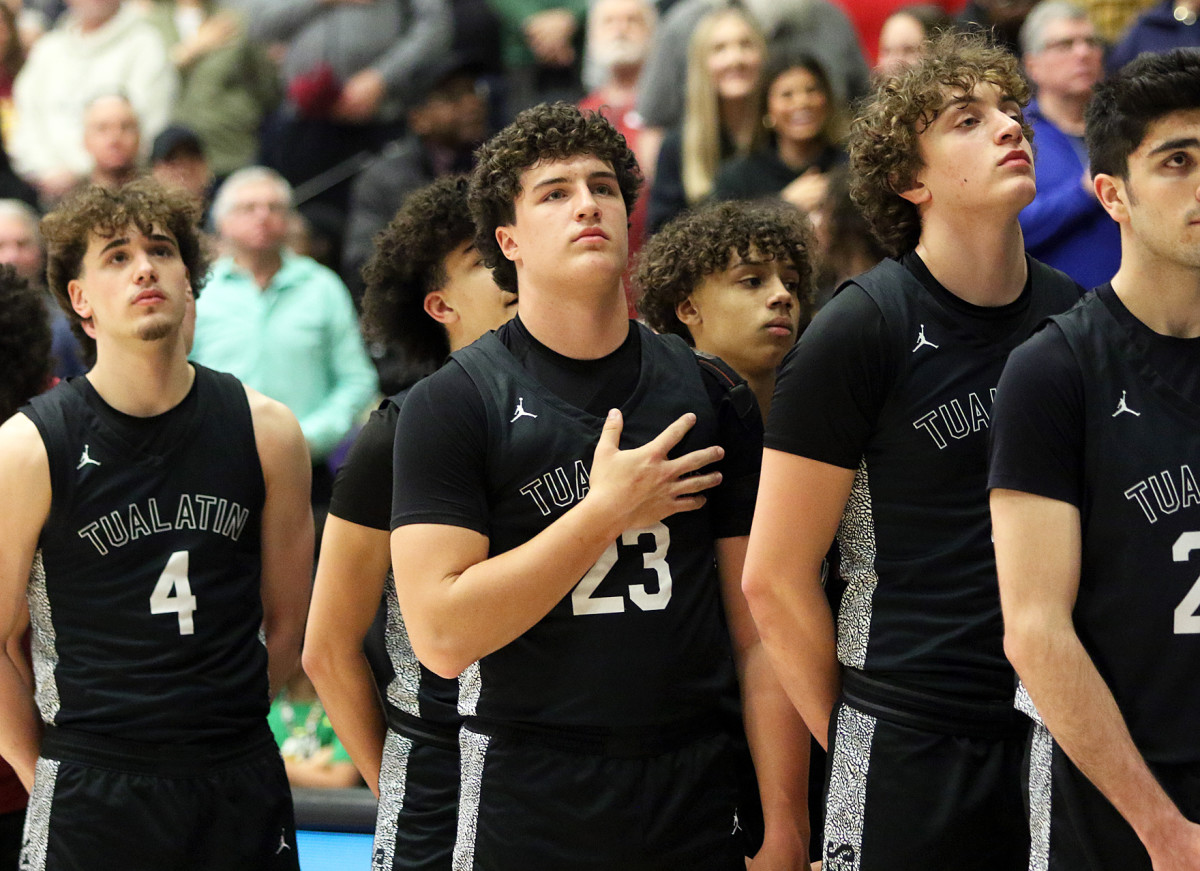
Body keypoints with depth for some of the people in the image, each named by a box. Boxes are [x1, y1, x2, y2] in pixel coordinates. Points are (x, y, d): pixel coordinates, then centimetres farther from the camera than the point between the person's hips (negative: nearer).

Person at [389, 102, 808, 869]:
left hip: (697, 804, 3)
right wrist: (608, 509, -14)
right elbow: (443, 634, -15)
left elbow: (760, 631, 5)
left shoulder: (709, 396, 6)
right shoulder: (453, 404, -4)